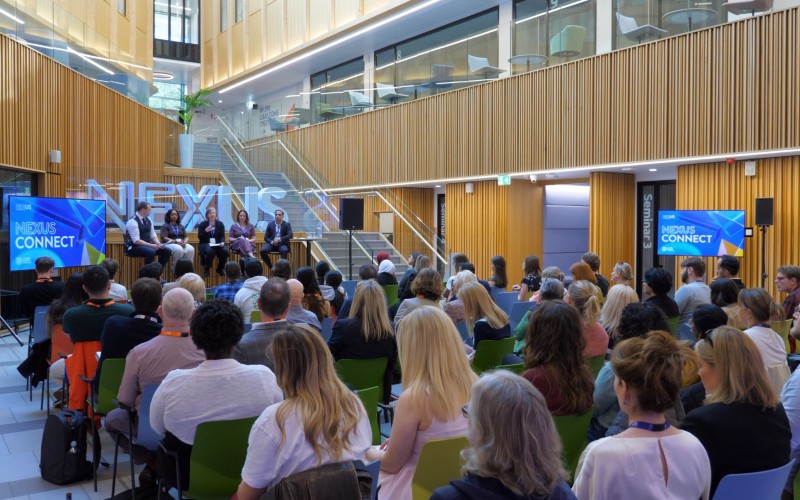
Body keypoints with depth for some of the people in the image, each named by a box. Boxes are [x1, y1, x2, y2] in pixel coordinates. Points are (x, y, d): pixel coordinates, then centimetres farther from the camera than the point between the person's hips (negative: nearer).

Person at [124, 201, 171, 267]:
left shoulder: (148, 220, 8)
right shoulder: (133, 222, -18)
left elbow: (153, 236, 11)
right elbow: (136, 241, -23)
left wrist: (159, 244, -9)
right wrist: (151, 245, -26)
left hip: (147, 245, 8)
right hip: (134, 247, -8)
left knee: (167, 251, -7)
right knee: (151, 252, -36)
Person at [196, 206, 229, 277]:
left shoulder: (220, 224, 8)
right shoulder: (202, 224, 3)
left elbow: (222, 236, 3)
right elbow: (200, 237, -4)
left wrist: (222, 242, -20)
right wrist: (206, 231, -20)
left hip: (217, 244, 2)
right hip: (205, 244, -2)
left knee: (225, 251, -28)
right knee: (210, 251, -37)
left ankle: (220, 269, -6)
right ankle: (207, 269, -14)